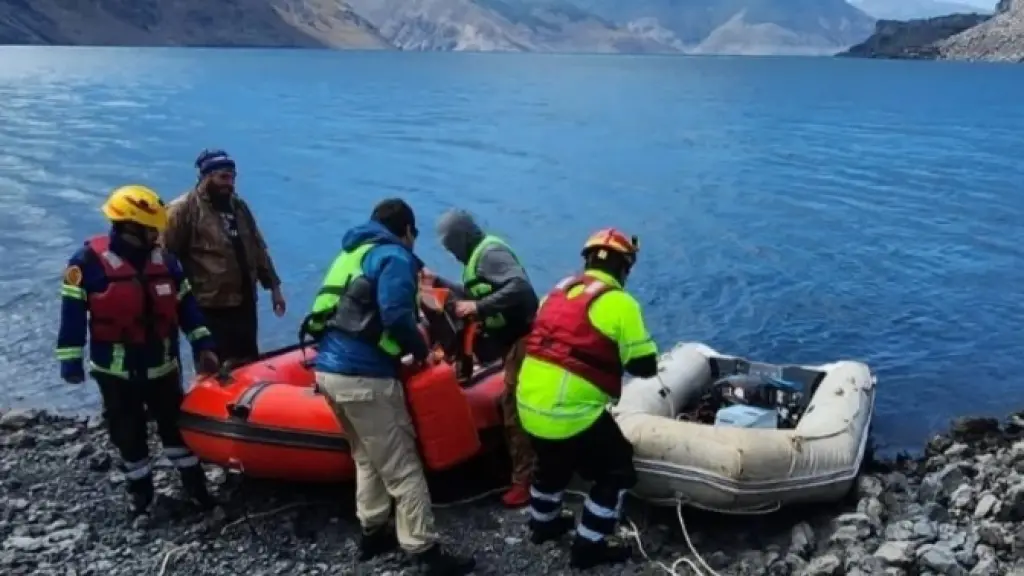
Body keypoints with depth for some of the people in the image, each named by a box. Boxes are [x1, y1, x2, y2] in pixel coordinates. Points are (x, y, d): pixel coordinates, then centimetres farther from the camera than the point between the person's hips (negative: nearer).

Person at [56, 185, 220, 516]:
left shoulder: (163, 259, 1)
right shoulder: (90, 260, -13)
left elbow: (185, 304, 7)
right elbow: (72, 313, -10)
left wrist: (202, 344, 2)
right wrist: (70, 361, -9)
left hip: (162, 365, 3)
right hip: (116, 370, -3)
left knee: (176, 424, 12)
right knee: (128, 433, 10)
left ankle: (194, 482, 23)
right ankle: (139, 487, 27)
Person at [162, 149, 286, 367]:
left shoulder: (238, 206, 13)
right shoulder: (184, 209, -9)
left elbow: (258, 249, 18)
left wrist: (273, 285, 15)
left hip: (244, 301, 7)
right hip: (209, 306, -7)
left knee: (249, 364, 14)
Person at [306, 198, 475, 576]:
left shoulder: (355, 251, 22)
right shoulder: (394, 256, -5)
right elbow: (395, 316, -20)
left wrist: (405, 350, 20)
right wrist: (421, 350, -3)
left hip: (329, 369, 9)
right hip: (363, 376, -9)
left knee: (368, 457, 23)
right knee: (402, 469, -2)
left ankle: (373, 533, 30)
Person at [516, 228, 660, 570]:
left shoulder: (558, 291, 11)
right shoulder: (619, 303, -10)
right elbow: (645, 367, -7)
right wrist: (622, 352, 15)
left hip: (529, 405, 7)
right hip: (571, 414, -7)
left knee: (552, 463, 33)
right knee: (617, 471, 14)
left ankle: (543, 524, 52)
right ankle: (588, 546, 19)